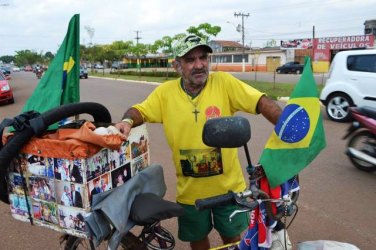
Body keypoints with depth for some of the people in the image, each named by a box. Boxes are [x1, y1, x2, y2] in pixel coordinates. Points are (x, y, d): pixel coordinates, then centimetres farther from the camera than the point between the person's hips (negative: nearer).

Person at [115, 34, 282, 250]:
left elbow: (262, 102, -18)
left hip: (228, 185, -1)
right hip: (190, 189, 2)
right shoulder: (165, 92, -7)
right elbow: (140, 111, -3)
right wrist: (127, 121, -26)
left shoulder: (224, 82, -14)